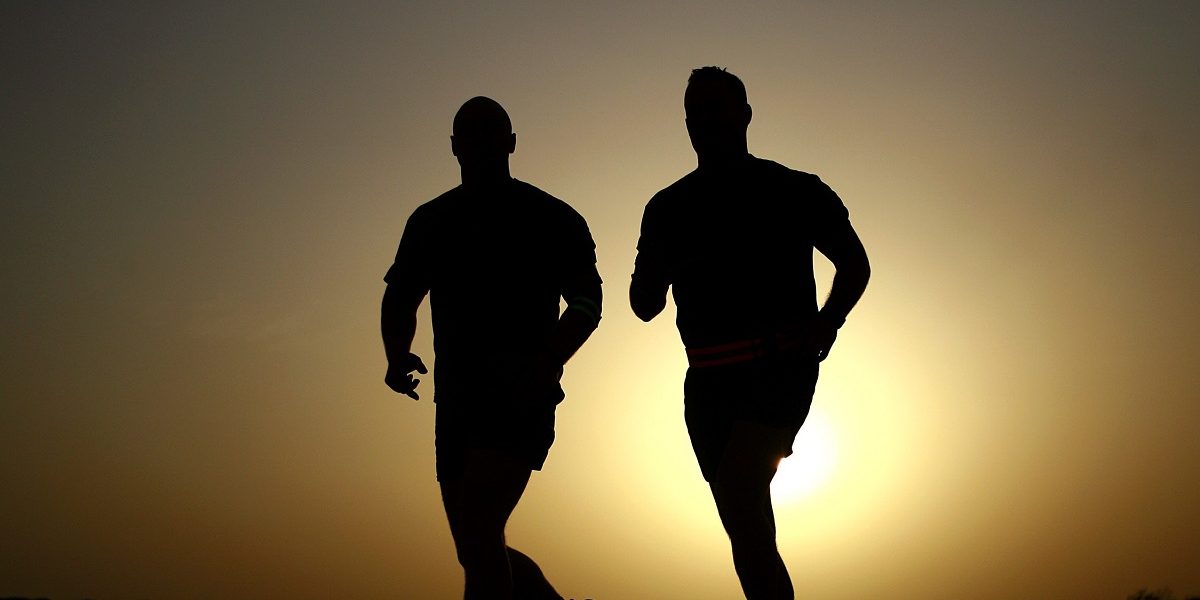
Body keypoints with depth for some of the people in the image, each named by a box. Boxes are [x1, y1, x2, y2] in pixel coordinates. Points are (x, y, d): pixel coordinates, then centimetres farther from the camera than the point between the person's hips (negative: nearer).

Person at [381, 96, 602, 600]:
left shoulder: (553, 220, 2)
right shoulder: (429, 222, 14)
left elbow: (587, 302, -1)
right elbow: (399, 300, 18)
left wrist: (548, 363, -20)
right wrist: (398, 358, -4)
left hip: (519, 401, -5)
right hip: (456, 403, 6)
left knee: (477, 532, -20)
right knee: (477, 552, 9)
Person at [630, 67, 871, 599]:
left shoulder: (795, 191, 4)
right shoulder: (668, 208, 11)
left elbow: (854, 264, 13)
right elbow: (645, 305, 11)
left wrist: (828, 321, -6)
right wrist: (659, 267, -11)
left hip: (782, 366, -4)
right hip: (708, 380, 4)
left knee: (738, 492, -25)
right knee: (747, 521, 8)